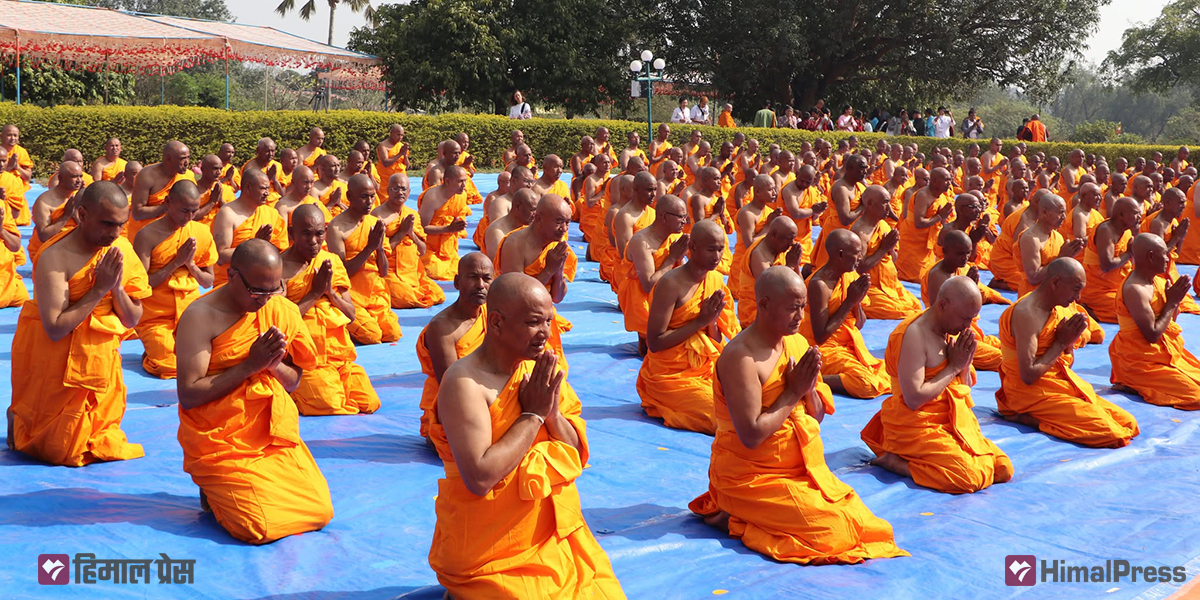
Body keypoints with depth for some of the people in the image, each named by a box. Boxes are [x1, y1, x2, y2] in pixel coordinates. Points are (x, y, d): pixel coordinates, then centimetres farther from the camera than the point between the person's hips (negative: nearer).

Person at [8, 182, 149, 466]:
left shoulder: (122, 249, -6)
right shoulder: (55, 257, -23)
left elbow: (133, 320, -3)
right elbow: (55, 328, -27)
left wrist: (116, 287, -21)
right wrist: (99, 289, -26)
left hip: (101, 355, 5)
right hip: (56, 356, -5)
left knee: (106, 443, 14)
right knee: (59, 451, 8)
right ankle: (18, 418, 34)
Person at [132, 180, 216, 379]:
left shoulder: (202, 232, 4)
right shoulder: (147, 236, -10)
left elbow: (208, 282, 10)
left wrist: (190, 263, -10)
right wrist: (177, 262, -17)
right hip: (155, 316, -4)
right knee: (171, 368, -20)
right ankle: (149, 354, 14)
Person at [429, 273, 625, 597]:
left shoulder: (540, 367, 2)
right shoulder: (465, 382, -19)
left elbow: (578, 458, 6)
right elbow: (479, 478, -28)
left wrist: (553, 414, -14)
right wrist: (533, 415, -20)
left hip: (558, 535, 6)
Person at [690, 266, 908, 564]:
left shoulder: (797, 344, 5)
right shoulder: (740, 356, -20)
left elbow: (817, 417, 11)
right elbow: (751, 435, -25)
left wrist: (809, 388, -11)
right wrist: (793, 392, -17)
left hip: (803, 469, 8)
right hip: (751, 476, -8)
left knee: (859, 519, -4)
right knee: (831, 531, -18)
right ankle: (731, 519, -1)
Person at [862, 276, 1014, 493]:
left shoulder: (949, 332, 8)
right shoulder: (914, 334, -19)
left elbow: (964, 389, 16)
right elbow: (914, 399, -25)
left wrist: (965, 364, -5)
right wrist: (953, 367, -15)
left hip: (953, 423, 9)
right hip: (916, 428, -9)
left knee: (1004, 469, 0)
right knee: (973, 476, -23)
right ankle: (894, 461, -8)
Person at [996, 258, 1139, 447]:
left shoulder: (1056, 309, 8)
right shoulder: (1026, 314, -19)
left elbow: (1067, 361, 15)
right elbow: (1028, 376, -24)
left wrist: (1070, 340, -7)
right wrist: (1061, 342, -14)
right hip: (1031, 393, -9)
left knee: (1129, 424, 2)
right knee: (1110, 433, -18)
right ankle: (1026, 418, -9)